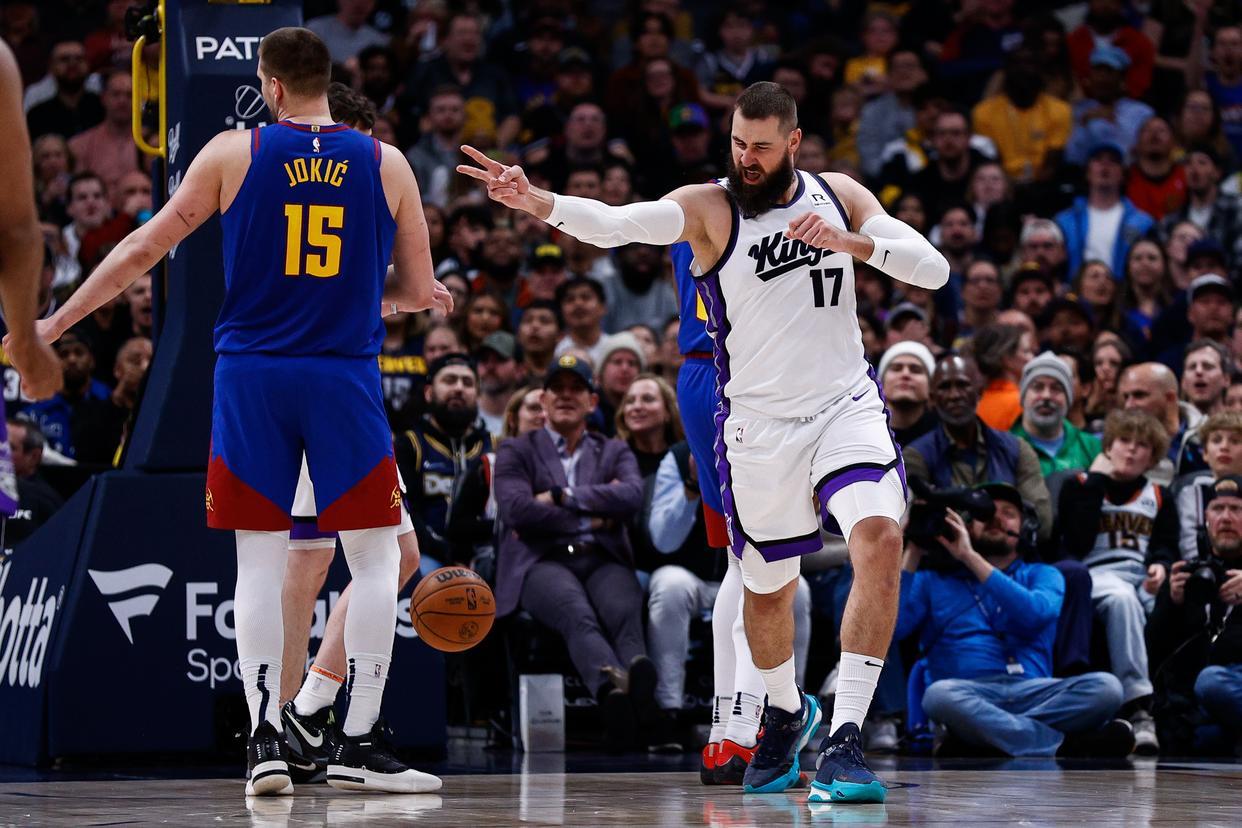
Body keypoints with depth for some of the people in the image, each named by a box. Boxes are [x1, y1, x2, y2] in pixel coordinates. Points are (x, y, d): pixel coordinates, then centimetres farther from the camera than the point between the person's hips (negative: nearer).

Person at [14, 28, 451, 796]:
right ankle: (360, 744, 3)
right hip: (345, 379, -1)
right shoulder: (385, 162, 3)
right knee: (375, 558, 7)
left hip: (251, 374, 1)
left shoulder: (233, 152, 1)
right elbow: (421, 289, 6)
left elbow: (142, 251, 3)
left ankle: (266, 739, -1)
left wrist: (56, 323, 12)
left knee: (260, 559, 6)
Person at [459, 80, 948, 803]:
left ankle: (844, 740, -22)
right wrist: (539, 202, -46)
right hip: (759, 425, 0)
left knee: (880, 538, -25)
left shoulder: (838, 196, 2)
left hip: (846, 405, 0)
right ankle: (788, 714, 45)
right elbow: (614, 225, -27)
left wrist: (851, 241, -21)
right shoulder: (707, 207, -9)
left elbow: (933, 270, -4)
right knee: (767, 588, 12)